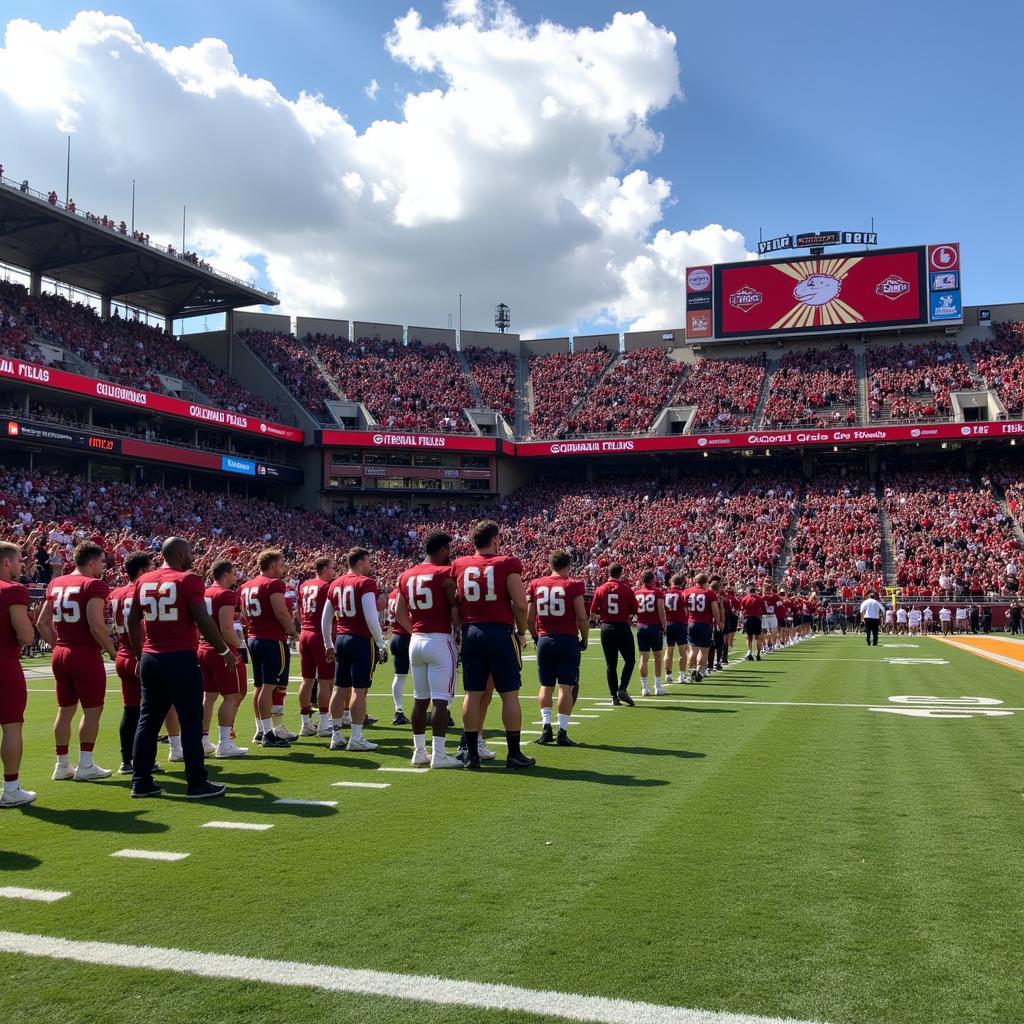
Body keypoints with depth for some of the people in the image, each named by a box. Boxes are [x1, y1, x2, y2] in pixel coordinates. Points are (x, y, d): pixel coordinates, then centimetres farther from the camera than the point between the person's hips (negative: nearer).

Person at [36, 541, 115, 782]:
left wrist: (57, 645, 19)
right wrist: (112, 651, -8)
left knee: (65, 710, 14)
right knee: (92, 710, 2)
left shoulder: (55, 584, 12)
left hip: (61, 654, 8)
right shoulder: (94, 585, -12)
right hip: (86, 654, -8)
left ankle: (62, 765, 19)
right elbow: (96, 625, -20)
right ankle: (85, 766, 4)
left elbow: (42, 623, 14)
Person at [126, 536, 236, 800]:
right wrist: (225, 651, -1)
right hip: (181, 659, -6)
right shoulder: (188, 580, -9)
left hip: (150, 659, 6)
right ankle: (197, 784, 5)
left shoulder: (143, 581, 10)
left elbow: (133, 622, 15)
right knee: (191, 722, 1)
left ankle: (141, 782, 17)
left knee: (148, 720, 13)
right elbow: (204, 622, -13)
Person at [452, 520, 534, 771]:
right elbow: (520, 604, -9)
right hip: (501, 632, -4)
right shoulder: (507, 563, -4)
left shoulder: (459, 566, 7)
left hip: (470, 633, 4)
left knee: (473, 694, 8)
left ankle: (472, 754, 11)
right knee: (509, 694, 4)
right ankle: (514, 754, 8)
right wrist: (521, 632, 4)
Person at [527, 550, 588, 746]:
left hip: (544, 640, 3)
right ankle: (562, 731, 0)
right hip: (568, 640, -3)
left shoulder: (536, 585, 5)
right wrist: (585, 640, 6)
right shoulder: (573, 585, -6)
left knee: (546, 686, 15)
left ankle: (546, 725, 6)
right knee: (566, 686, 1)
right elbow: (582, 618, -8)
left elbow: (529, 618, 8)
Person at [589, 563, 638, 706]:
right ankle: (622, 689, -5)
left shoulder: (600, 590, -1)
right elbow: (635, 611, -3)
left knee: (610, 664, 10)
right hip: (623, 628, -2)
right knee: (629, 660, 11)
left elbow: (592, 614, -2)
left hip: (606, 628, 3)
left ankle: (614, 696, 10)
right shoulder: (627, 589, -7)